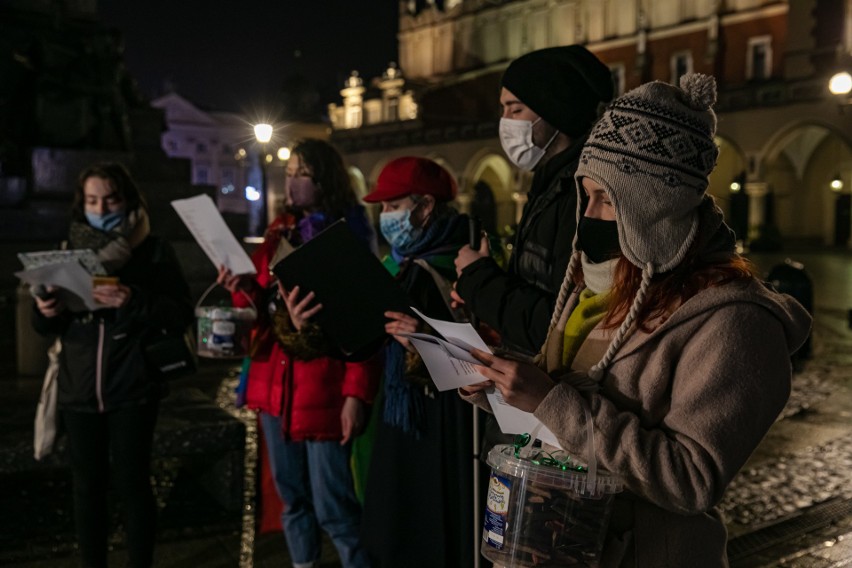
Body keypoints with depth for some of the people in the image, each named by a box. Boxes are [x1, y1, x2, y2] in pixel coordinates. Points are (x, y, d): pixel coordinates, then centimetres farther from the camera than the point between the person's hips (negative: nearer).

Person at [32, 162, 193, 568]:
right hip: (79, 390, 4)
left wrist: (134, 301, -25)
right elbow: (46, 328, 13)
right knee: (87, 486, 9)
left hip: (133, 390, -3)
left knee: (132, 483, 1)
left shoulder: (153, 251, -1)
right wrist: (46, 312, -10)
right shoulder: (69, 251, 10)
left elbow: (182, 314, -9)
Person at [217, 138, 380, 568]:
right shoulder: (279, 232, 12)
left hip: (323, 387, -6)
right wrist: (245, 288, -7)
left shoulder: (350, 236, -6)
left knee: (332, 506, -4)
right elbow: (265, 306, 15)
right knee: (291, 496, 15)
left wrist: (357, 394, -19)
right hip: (274, 382, 6)